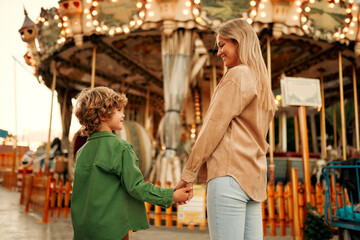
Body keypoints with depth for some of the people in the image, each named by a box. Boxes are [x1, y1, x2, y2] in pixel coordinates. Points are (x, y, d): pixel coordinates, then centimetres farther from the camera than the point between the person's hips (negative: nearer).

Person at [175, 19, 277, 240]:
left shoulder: (238, 75, -4)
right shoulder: (262, 82, 23)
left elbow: (214, 126, -9)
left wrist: (189, 174, -5)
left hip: (231, 173, -9)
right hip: (254, 177, 9)